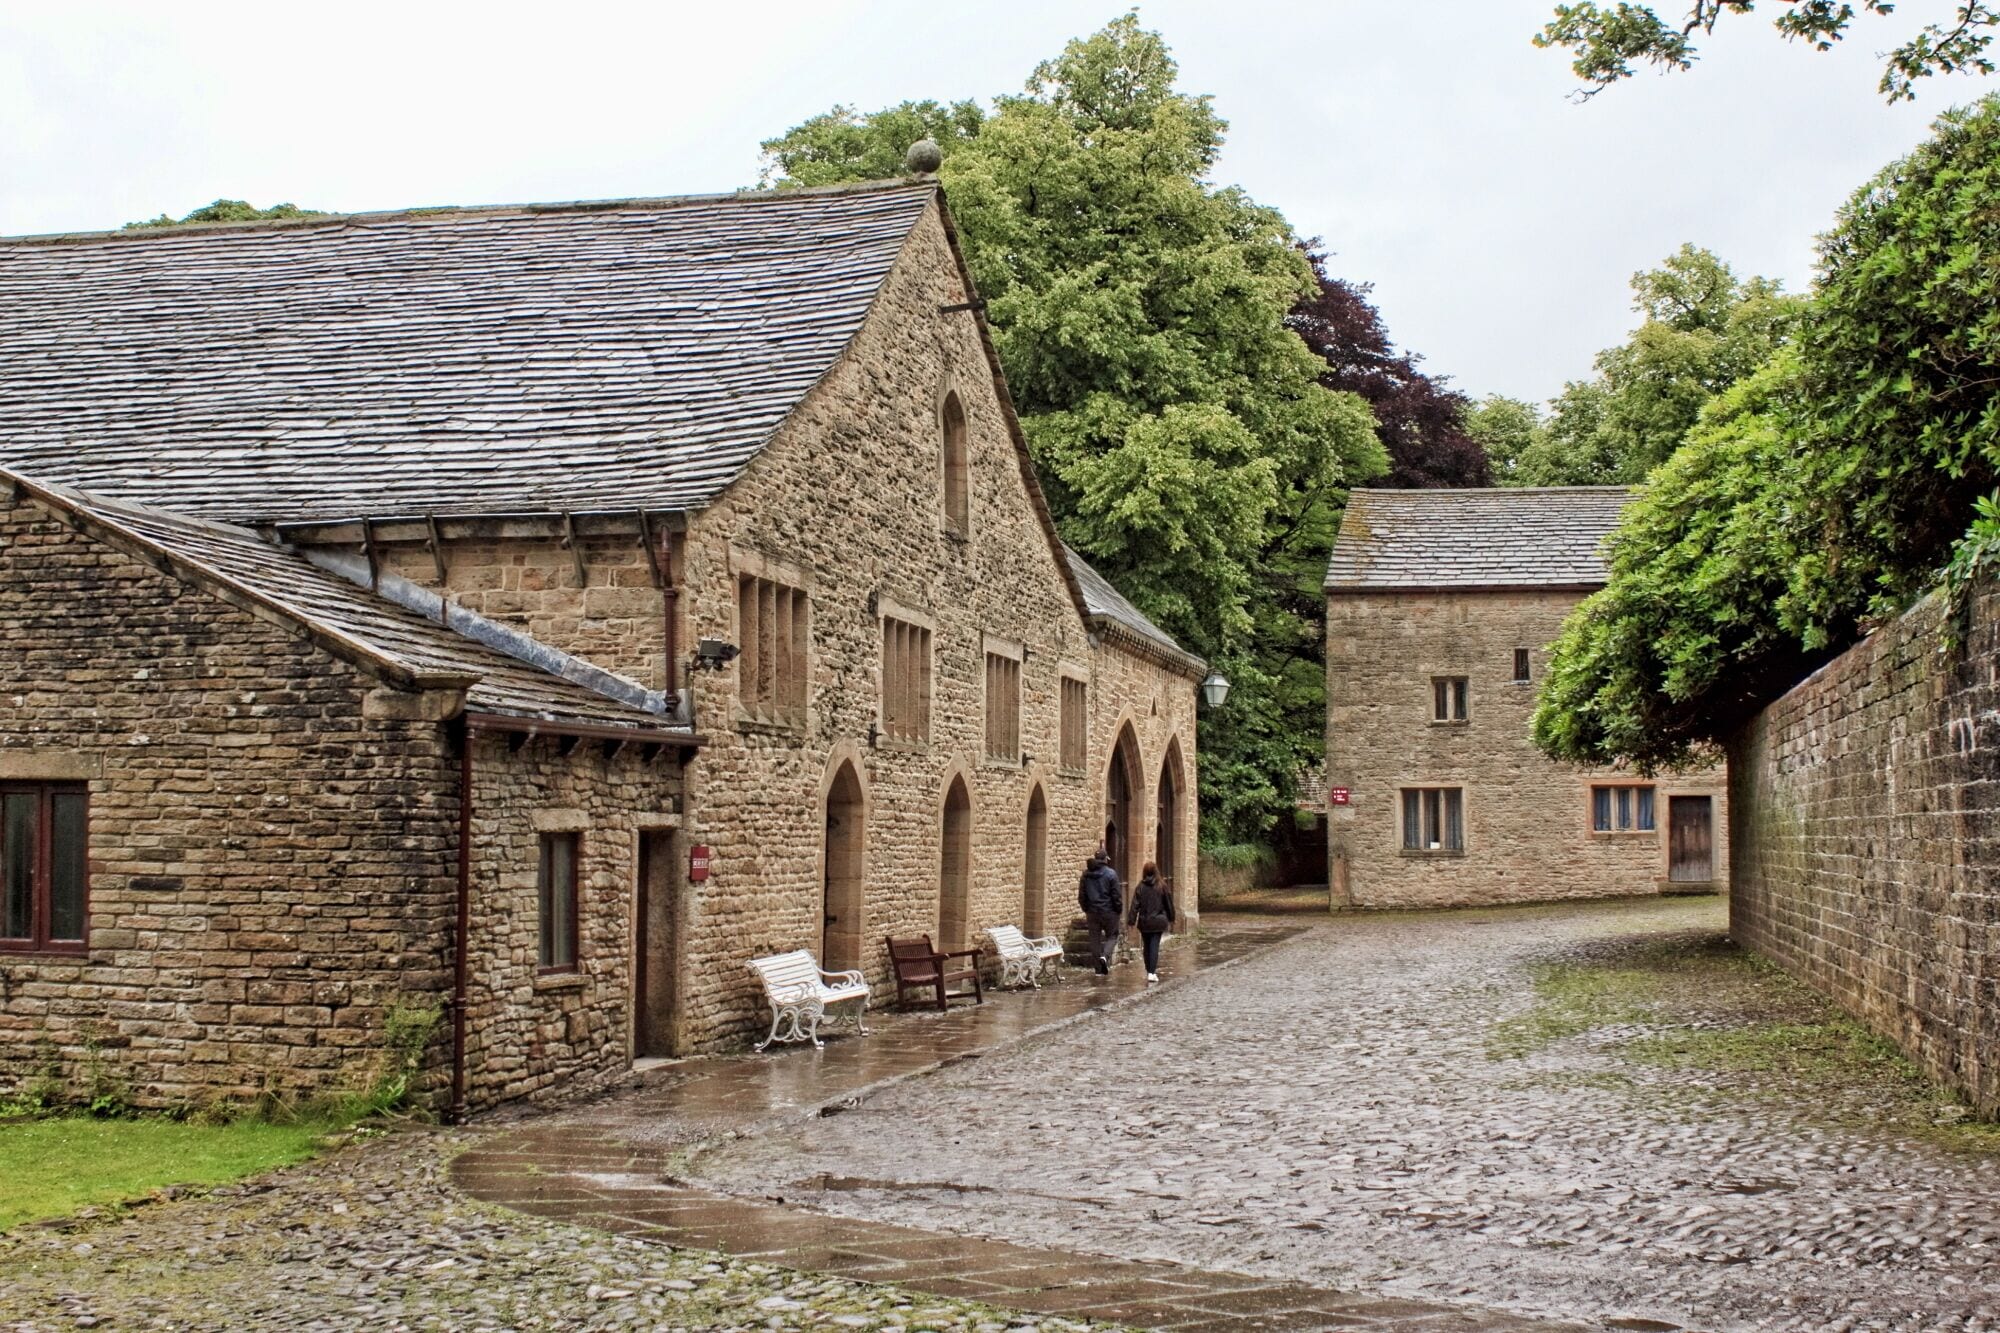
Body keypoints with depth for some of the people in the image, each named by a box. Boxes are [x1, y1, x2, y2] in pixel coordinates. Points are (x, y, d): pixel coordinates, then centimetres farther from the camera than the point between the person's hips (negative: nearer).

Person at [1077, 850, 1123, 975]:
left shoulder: (1086, 875, 4)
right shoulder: (1111, 874, -10)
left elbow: (1081, 896, 9)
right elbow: (1117, 895, -10)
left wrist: (1086, 909, 20)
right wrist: (1119, 911, 0)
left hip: (1092, 912, 4)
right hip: (1109, 912, -4)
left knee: (1095, 939, 9)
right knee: (1112, 936, 11)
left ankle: (1099, 969, 9)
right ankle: (1105, 956, -16)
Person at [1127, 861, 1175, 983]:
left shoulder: (1140, 887, -4)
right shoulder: (1162, 886, -4)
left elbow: (1135, 905, -6)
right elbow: (1169, 903, 4)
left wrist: (1132, 921, -3)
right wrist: (1171, 918, 16)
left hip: (1144, 922, 1)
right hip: (1158, 921, -1)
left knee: (1147, 946, 14)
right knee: (1154, 946, -3)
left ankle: (1150, 971, 23)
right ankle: (1152, 973, -12)